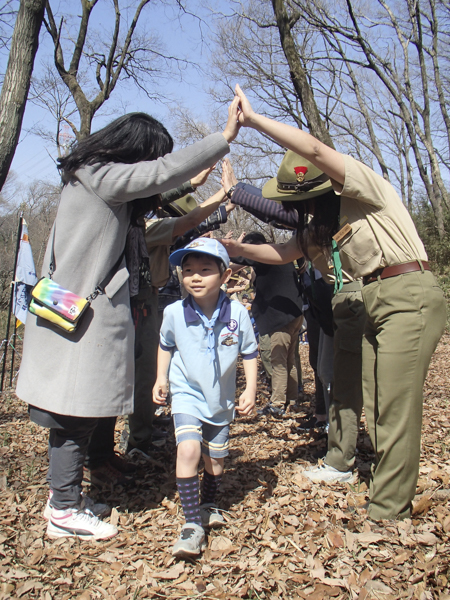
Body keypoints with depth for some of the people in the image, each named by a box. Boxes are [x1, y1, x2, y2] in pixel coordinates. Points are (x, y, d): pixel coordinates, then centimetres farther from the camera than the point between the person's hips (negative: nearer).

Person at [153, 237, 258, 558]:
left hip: (222, 397, 2)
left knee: (216, 457, 15)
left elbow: (249, 352, -2)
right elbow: (166, 345, 7)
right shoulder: (174, 312, -14)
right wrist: (161, 378, 1)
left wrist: (251, 389, -8)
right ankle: (192, 522, -9)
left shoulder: (238, 313, -16)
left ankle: (209, 505, 43)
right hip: (187, 393, -2)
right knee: (188, 449, -22)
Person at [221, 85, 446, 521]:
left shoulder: (363, 189, -10)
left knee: (395, 411, -8)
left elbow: (314, 149, -23)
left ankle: (388, 513, 3)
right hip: (376, 303, 9)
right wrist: (234, 248, 8)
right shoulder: (325, 220, 15)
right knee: (376, 410, 10)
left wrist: (253, 120, -18)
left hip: (410, 297, -9)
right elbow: (285, 252, 18)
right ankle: (393, 497, 22)